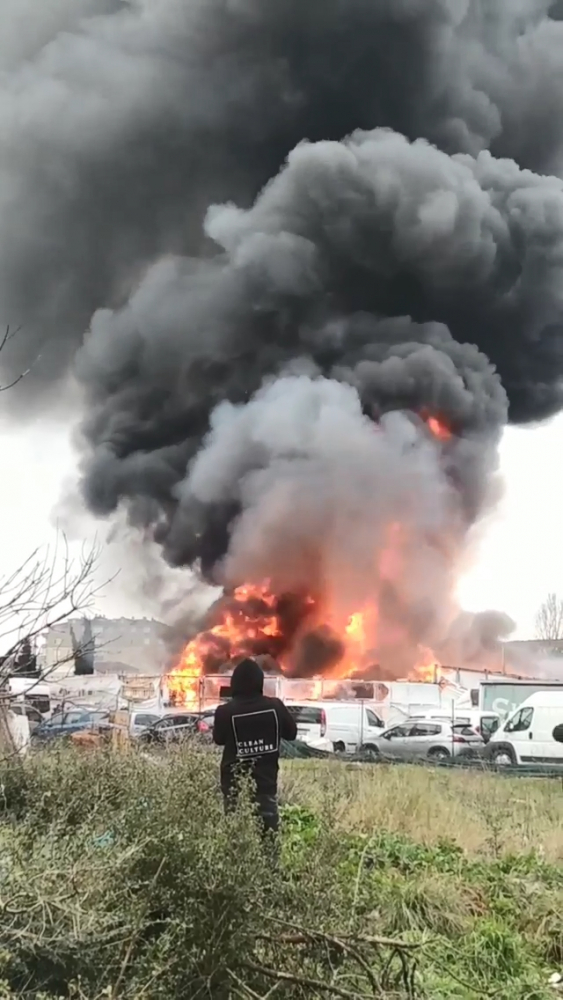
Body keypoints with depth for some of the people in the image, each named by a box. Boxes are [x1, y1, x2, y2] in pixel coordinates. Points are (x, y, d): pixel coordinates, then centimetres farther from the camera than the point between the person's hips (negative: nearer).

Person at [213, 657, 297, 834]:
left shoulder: (225, 711, -13)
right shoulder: (275, 706, -9)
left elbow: (218, 739, 5)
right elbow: (291, 733, 6)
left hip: (235, 781, -1)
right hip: (266, 778, 1)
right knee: (269, 824, 10)